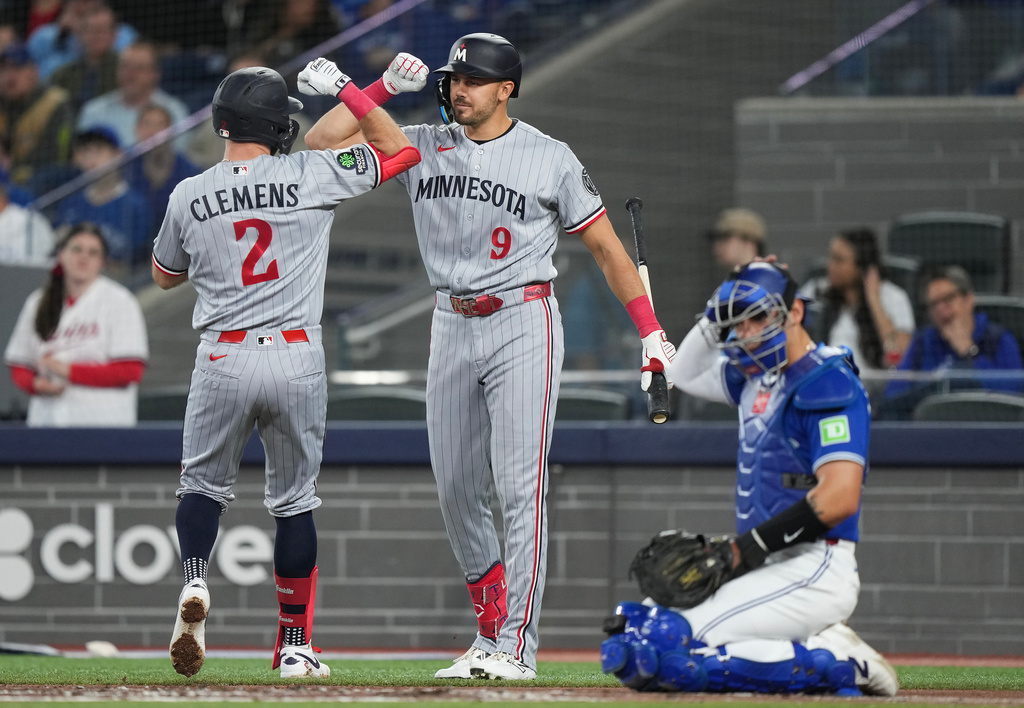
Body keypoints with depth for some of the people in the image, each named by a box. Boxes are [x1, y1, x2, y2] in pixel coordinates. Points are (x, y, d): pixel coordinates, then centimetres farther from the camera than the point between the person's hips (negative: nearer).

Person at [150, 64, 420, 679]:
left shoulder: (190, 197, 1)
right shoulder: (310, 176, -5)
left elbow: (165, 276, 19)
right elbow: (402, 150, 7)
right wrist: (347, 89, 9)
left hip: (222, 359, 1)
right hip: (297, 361, -1)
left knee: (205, 485, 18)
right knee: (295, 500, 12)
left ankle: (195, 583, -11)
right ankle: (296, 647, 13)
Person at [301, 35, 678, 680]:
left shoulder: (550, 158, -2)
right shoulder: (423, 148, 7)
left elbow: (606, 246, 2)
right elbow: (322, 144, 3)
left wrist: (651, 331, -4)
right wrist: (384, 89, -4)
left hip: (523, 326, -5)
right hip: (452, 329, 5)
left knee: (520, 487, -11)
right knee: (457, 493, 6)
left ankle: (516, 647, -11)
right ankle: (490, 633, 19)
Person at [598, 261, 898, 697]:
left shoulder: (829, 382, -13)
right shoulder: (759, 379, 15)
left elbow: (839, 498, -23)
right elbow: (687, 375, 35)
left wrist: (751, 546, -21)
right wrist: (717, 317, 17)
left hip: (812, 572, -10)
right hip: (773, 570, 10)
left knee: (666, 646, -22)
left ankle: (836, 663, -13)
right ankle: (819, 650, 3)